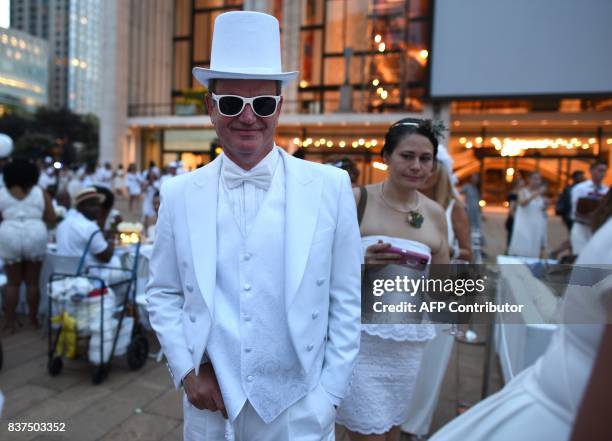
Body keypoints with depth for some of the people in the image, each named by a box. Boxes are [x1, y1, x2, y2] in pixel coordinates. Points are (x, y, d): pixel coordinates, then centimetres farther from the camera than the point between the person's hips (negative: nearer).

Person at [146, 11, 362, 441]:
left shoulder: (330, 187, -10)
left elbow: (346, 301, -6)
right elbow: (163, 294, 4)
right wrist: (187, 370, -5)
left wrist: (328, 396, -6)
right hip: (211, 405, 2)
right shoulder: (179, 193, -4)